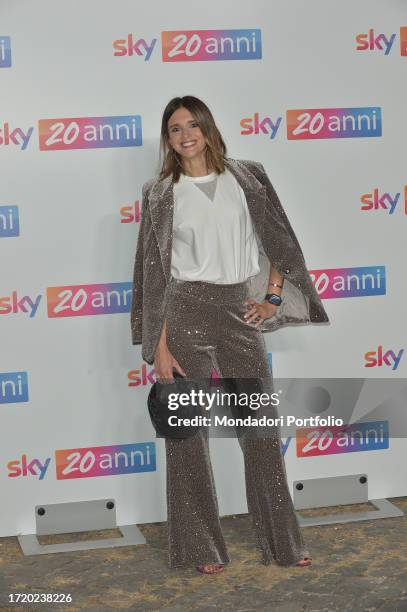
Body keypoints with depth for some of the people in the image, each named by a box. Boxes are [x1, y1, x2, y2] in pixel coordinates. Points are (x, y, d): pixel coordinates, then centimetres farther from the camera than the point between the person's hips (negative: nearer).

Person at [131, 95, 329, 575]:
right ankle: (201, 547, 16)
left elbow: (279, 242, 11)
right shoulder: (160, 193, 2)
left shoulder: (246, 177, 6)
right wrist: (159, 345, -5)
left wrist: (272, 297, 0)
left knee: (262, 428, 5)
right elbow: (156, 271, 0)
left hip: (240, 313, 2)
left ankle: (282, 542, 18)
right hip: (186, 312, -1)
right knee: (187, 432, 3)